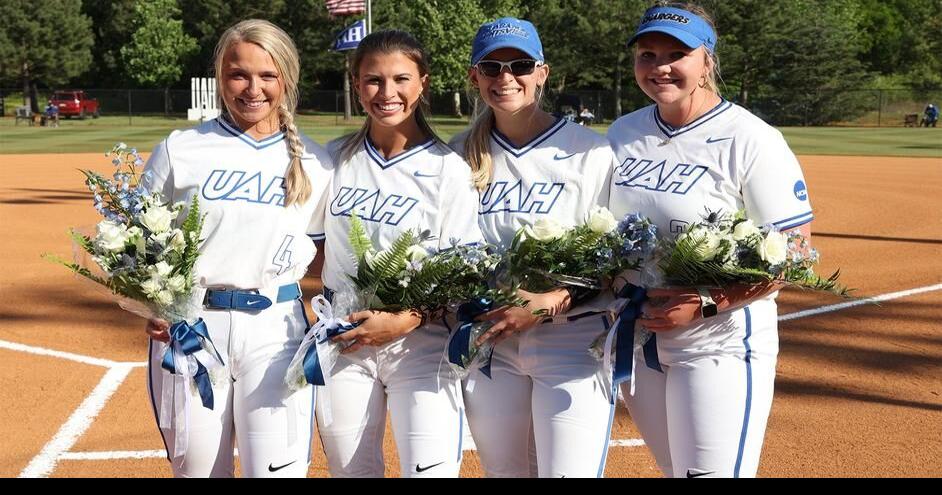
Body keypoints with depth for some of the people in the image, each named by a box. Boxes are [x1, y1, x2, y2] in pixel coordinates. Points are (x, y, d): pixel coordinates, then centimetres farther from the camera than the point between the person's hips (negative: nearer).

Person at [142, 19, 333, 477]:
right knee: (196, 469, 11)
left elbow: (319, 243, 12)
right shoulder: (180, 149, 1)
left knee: (279, 469, -6)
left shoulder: (314, 162, 5)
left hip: (276, 327, 0)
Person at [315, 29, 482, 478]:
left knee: (430, 470, -13)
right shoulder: (334, 158, 5)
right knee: (350, 471, 11)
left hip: (420, 342, -3)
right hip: (340, 340, 3)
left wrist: (406, 320, -17)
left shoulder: (448, 169, -6)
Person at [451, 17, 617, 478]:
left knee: (568, 471, -9)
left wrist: (549, 304, -20)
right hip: (486, 340, 4)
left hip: (572, 339, -4)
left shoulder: (590, 150, -7)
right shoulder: (462, 153, 6)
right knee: (500, 470, 14)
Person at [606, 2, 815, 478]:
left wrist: (705, 303, -24)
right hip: (634, 338, 6)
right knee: (675, 468, 18)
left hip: (719, 343, -6)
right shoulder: (623, 132, 6)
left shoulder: (751, 141, -13)